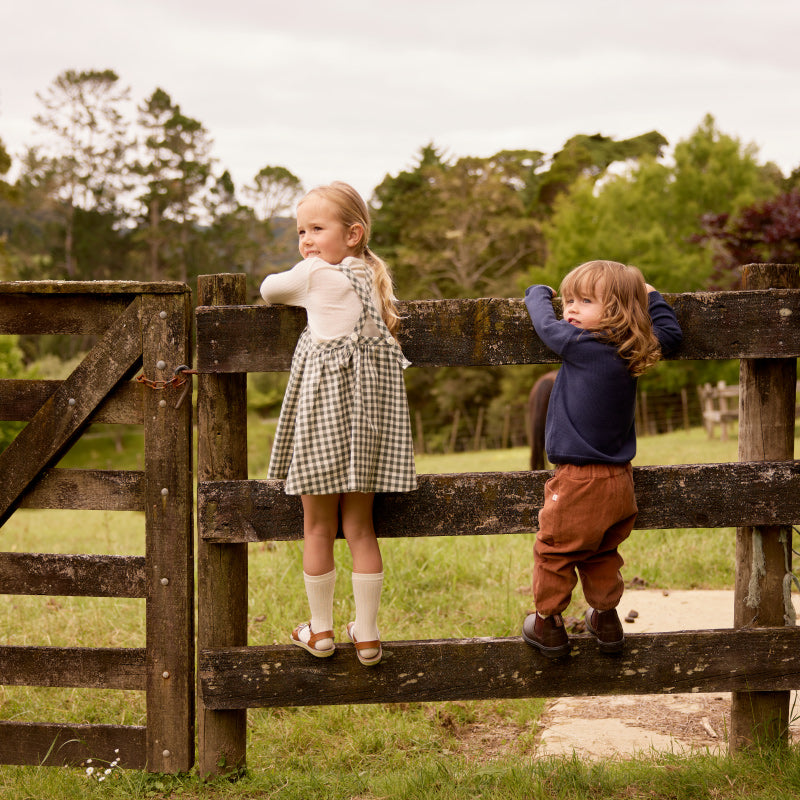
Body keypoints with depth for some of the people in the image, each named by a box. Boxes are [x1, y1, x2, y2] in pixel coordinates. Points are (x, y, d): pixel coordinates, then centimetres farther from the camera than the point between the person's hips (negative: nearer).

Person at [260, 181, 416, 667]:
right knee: (360, 527, 9)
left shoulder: (313, 273, -5)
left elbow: (269, 291, 10)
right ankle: (367, 635, 11)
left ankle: (321, 630, 15)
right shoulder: (373, 275, 11)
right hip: (369, 409, 5)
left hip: (323, 408, -5)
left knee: (318, 529, 6)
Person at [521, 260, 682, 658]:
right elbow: (670, 332, 20)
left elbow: (545, 324, 0)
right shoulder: (632, 353, 3)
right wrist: (649, 295, 29)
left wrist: (538, 293, 20)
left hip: (580, 483, -7)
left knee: (553, 551, 9)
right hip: (619, 481, 7)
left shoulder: (582, 346, -16)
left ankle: (547, 625, 17)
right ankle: (606, 618, 32)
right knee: (601, 555, 23)